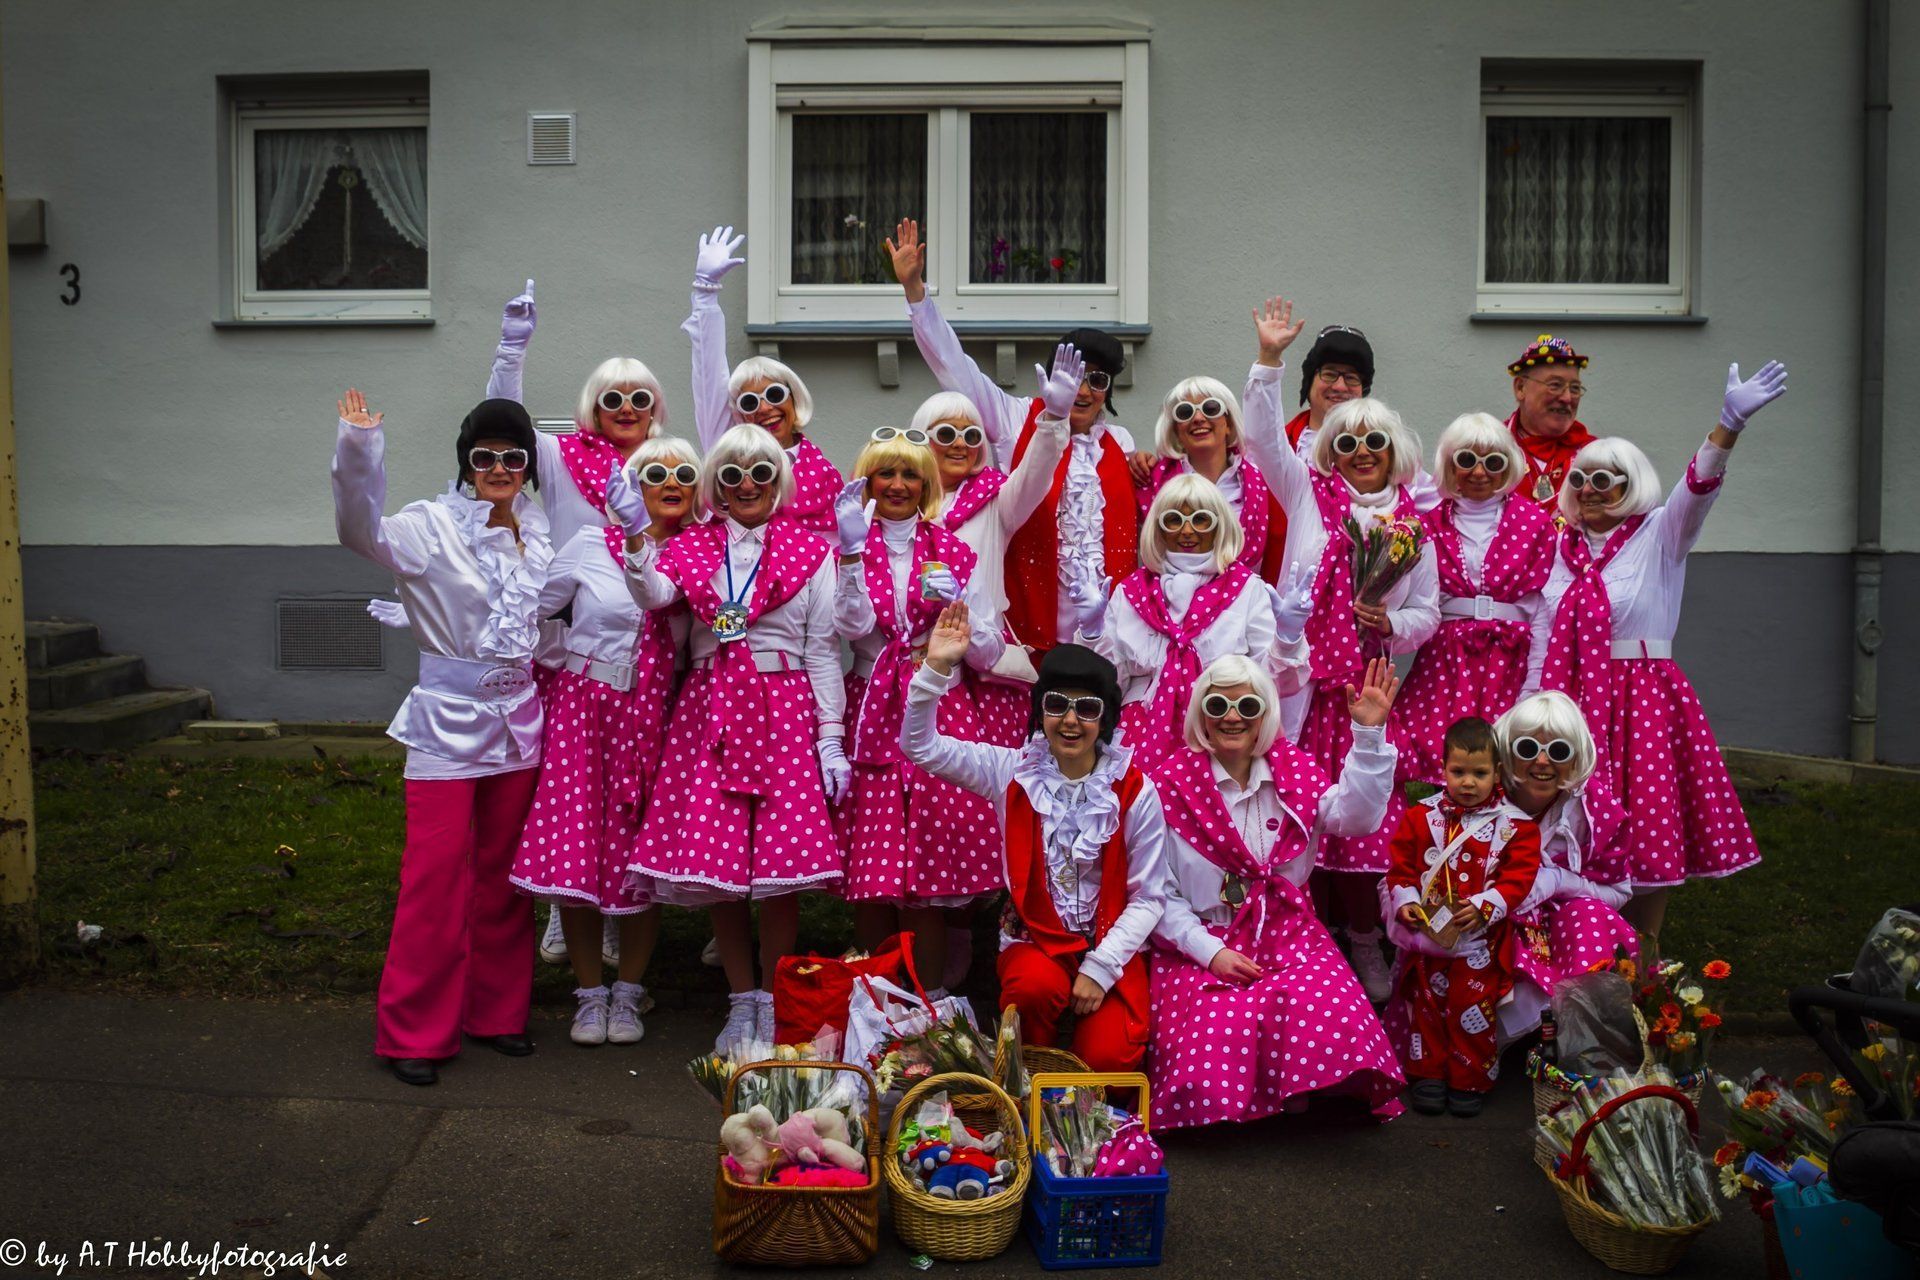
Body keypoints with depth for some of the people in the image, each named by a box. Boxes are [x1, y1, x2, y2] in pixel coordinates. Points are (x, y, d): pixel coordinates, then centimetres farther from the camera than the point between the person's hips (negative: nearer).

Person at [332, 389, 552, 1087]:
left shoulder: (540, 529, 7)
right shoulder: (433, 527, -8)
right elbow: (364, 531, -27)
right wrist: (358, 453, -40)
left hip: (520, 723, 5)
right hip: (449, 722, -5)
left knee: (503, 874, 14)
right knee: (436, 878, -3)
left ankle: (498, 1011, 27)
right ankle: (415, 1031, 11)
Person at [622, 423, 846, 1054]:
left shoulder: (809, 551, 7)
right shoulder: (691, 546, 11)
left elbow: (822, 650, 4)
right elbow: (651, 595, -9)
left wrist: (832, 738, -1)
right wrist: (635, 537, -25)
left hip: (784, 710, -2)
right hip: (708, 711, 2)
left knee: (784, 859, -5)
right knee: (713, 860, 2)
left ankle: (773, 1002, 12)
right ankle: (741, 1000, 18)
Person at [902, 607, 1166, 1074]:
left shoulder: (1134, 791, -5)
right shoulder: (1013, 772, -1)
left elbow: (1148, 896, -3)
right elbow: (920, 745, -6)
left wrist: (1101, 967, -13)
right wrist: (936, 668, -19)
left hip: (1111, 945, 0)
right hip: (1035, 937, 1)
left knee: (1108, 1056, -22)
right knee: (1035, 985, -32)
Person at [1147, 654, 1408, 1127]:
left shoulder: (1292, 769, 7)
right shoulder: (1170, 783, -4)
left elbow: (1355, 815, -10)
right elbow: (1158, 893, -4)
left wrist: (1369, 735, -18)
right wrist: (1210, 952, -14)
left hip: (1287, 933, 3)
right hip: (1198, 944, -2)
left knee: (1328, 1011, -26)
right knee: (1215, 1033, -27)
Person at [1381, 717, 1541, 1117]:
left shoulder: (1514, 825, -4)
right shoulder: (1421, 816, 1)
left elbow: (1519, 877, -8)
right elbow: (1401, 866, 4)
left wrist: (1483, 907, -20)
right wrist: (1405, 902, -11)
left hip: (1481, 939, -2)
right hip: (1427, 932, 2)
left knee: (1472, 1008, 1)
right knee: (1426, 1004, 10)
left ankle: (1471, 1080, 18)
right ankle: (1428, 1074, 22)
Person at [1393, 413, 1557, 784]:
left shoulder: (1535, 523, 5)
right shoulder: (1431, 524, 10)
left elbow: (1544, 609, 1)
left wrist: (1533, 687, -5)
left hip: (1510, 663, -1)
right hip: (1443, 662, 1)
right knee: (1434, 759, -11)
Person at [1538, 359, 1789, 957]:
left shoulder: (1657, 537, 0)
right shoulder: (1562, 548, 11)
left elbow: (1697, 489, -18)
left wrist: (1730, 423, -34)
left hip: (1644, 699, -3)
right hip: (1575, 699, 3)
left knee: (1649, 829, 0)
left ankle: (1642, 972, 13)